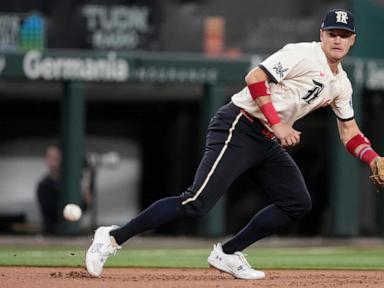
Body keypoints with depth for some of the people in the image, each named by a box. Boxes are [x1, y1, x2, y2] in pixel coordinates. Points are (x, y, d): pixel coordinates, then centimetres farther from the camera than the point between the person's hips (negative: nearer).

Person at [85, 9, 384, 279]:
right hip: (238, 129, -9)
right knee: (197, 203, -19)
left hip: (269, 142, 9)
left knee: (299, 203, 4)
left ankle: (228, 254, 11)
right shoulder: (302, 54, -11)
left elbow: (350, 133, 18)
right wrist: (277, 124, -22)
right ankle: (113, 237, -13)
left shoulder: (341, 83, 14)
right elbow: (255, 78, -19)